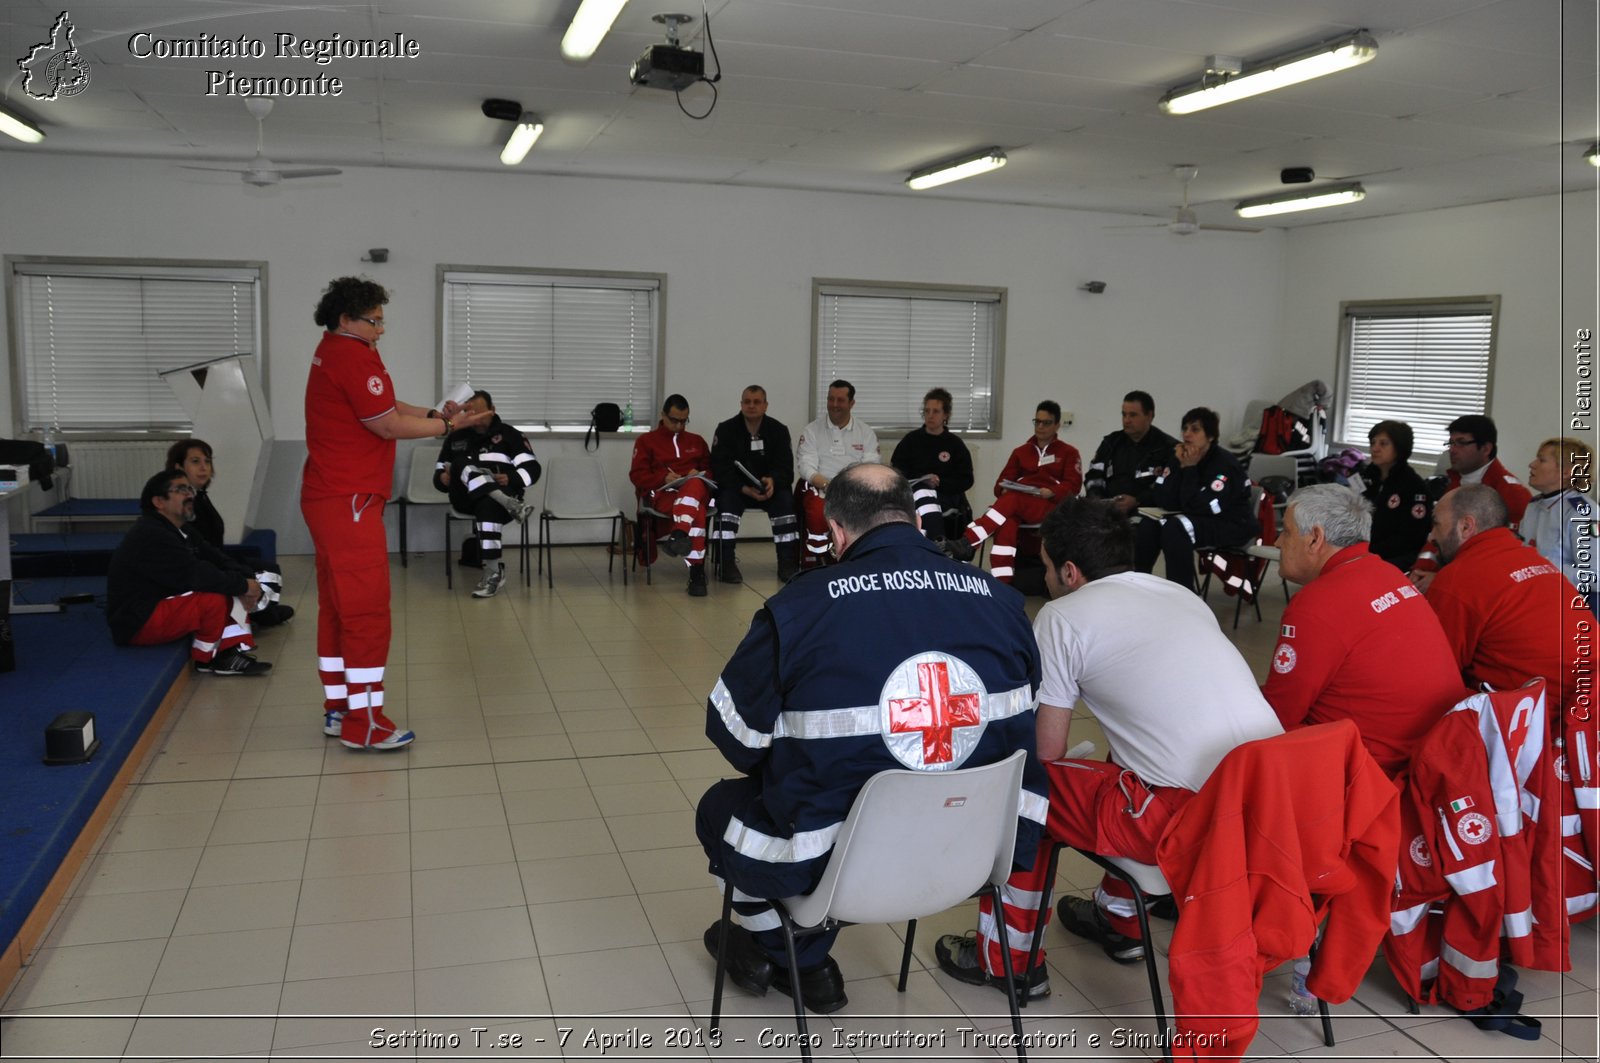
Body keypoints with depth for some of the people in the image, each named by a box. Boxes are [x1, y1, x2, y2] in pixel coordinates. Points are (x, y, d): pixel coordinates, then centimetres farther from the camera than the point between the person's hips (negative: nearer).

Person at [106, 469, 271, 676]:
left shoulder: (182, 532, 12)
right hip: (139, 623, -11)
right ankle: (207, 658, -8)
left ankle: (233, 652, -10)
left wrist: (245, 582, -16)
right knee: (213, 599, -28)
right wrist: (242, 585, -23)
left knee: (232, 592, 2)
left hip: (164, 606, 11)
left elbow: (219, 560, 4)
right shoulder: (149, 536, -22)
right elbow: (194, 575, -30)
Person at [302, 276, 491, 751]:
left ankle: (338, 708, 22)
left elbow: (385, 404, 14)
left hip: (326, 498, 11)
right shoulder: (354, 356, -15)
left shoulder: (332, 352, 16)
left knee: (337, 606, 14)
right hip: (349, 502, -11)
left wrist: (435, 413, 2)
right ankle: (364, 724, -3)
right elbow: (389, 425, -14)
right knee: (367, 610, -7)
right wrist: (448, 426, -4)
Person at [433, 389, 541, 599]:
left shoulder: (509, 434, 11)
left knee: (487, 504, -39)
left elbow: (532, 469, 3)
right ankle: (508, 504, -46)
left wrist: (511, 479, -17)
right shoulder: (455, 437, 19)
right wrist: (443, 478, -7)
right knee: (461, 464, -28)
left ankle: (493, 571, -39)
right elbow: (438, 473, 17)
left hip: (503, 493, -2)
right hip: (466, 499, 2)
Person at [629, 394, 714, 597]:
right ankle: (697, 573, -52)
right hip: (661, 494, -3)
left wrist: (701, 474, -2)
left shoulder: (696, 441, 29)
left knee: (694, 485, -41)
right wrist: (664, 478, -12)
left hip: (698, 491, 3)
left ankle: (678, 536, -60)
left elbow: (711, 468, 24)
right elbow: (637, 475, 7)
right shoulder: (646, 441, 17)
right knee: (696, 511, -40)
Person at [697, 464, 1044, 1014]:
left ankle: (768, 943, 50)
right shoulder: (1002, 601, -6)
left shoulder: (799, 607, -17)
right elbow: (1022, 722, 7)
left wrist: (770, 770, 17)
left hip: (828, 867, -4)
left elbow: (734, 734, -6)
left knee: (720, 805, 27)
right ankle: (807, 961, 44)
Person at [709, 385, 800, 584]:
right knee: (727, 499, -33)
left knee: (786, 499, -28)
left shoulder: (779, 430, 0)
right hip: (735, 487, -1)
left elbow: (785, 469, -6)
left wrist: (773, 481, -31)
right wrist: (745, 489, -28)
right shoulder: (726, 430, -4)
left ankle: (788, 564, -24)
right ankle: (727, 564, -29)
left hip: (770, 486, 1)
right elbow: (721, 470, -12)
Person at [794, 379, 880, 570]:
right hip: (818, 487, -2)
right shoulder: (811, 430, 6)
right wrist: (827, 485, -24)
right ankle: (812, 562, -14)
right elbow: (807, 468, -4)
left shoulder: (866, 432, 11)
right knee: (818, 513, -35)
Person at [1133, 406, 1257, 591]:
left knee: (1175, 528, -30)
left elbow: (1197, 507, -25)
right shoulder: (1178, 456, 0)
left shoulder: (1225, 464, -19)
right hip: (1196, 519, 7)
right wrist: (1178, 465, -16)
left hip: (1232, 525, -7)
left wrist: (1190, 469, -21)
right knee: (1148, 525, -15)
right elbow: (1162, 501, -8)